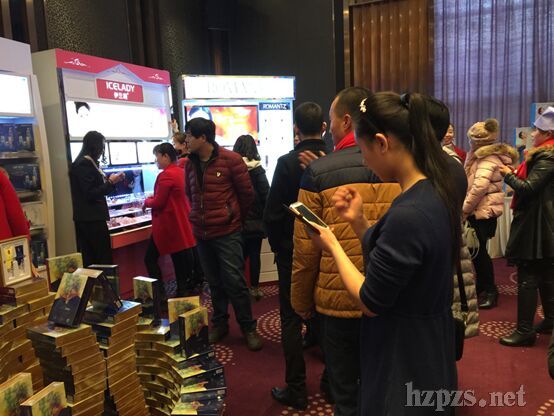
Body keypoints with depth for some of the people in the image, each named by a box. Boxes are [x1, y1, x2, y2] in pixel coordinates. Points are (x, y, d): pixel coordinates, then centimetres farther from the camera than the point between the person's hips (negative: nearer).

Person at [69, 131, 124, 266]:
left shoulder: (87, 163, 16)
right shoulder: (84, 164, -13)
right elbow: (91, 194, -18)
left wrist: (112, 180, 12)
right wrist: (110, 182, -11)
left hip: (87, 219, 9)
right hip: (92, 219, -9)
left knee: (90, 261, 9)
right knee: (104, 259, -5)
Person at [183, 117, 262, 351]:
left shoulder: (230, 160, -10)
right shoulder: (190, 164, 6)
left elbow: (247, 194, -2)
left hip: (227, 232, -5)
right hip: (201, 233, 5)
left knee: (235, 282, -1)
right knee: (214, 282, 15)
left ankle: (248, 328, 14)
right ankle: (219, 323, 31)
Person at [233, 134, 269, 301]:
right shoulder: (257, 169, -8)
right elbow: (266, 194, -8)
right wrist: (265, 217, 3)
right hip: (255, 220, -1)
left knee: (241, 255, 12)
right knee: (255, 254, 7)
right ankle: (254, 288, 13)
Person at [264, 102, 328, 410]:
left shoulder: (287, 162, -15)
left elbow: (273, 212, -14)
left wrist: (277, 245, 1)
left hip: (292, 251, -4)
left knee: (292, 319, 9)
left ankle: (296, 390, 16)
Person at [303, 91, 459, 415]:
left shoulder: (407, 214, -31)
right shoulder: (434, 193, -1)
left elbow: (370, 303, -23)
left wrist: (333, 246, -11)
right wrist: (359, 222, -3)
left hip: (403, 365, -9)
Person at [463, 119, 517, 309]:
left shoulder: (488, 159, -17)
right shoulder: (489, 155, 15)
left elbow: (479, 186, -27)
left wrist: (464, 209, -18)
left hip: (482, 211, -10)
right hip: (486, 209, 10)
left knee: (478, 251, -2)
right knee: (477, 250, 15)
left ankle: (489, 292, 9)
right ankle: (482, 287, 27)